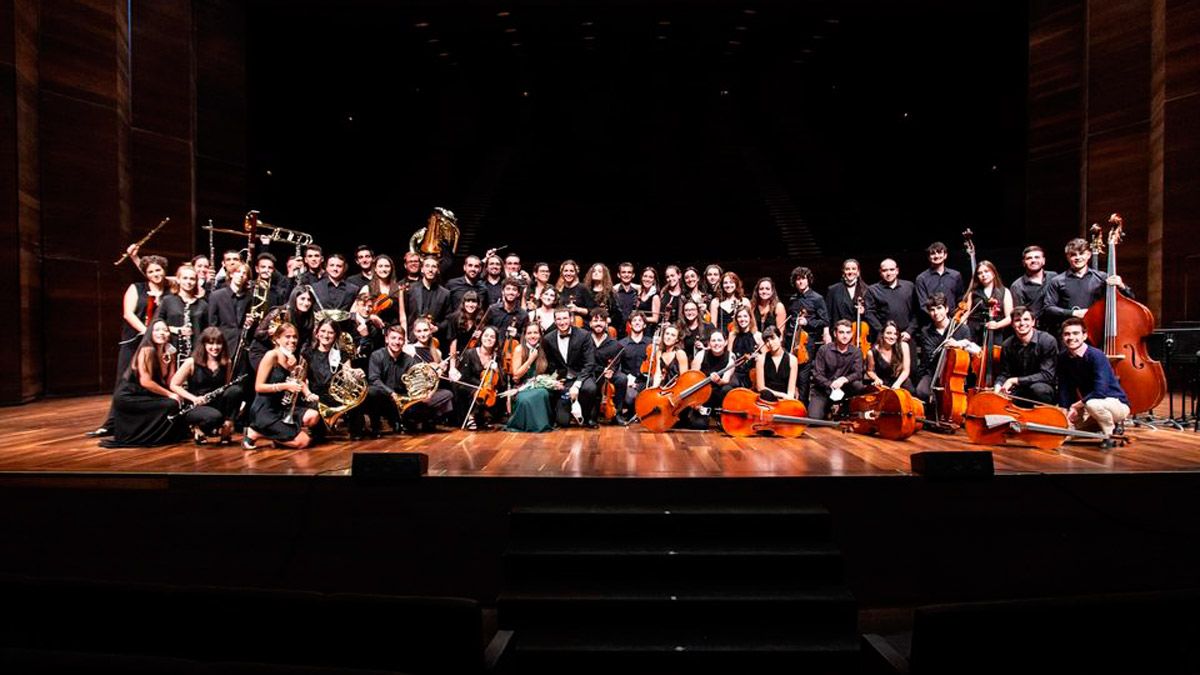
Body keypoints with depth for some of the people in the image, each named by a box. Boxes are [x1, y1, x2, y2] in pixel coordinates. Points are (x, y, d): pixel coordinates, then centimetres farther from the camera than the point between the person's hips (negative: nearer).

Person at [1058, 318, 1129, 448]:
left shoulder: (1096, 356, -23)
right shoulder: (1063, 357, -5)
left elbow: (1100, 391, -30)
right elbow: (1064, 388, -1)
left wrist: (1076, 406, -22)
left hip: (1117, 404, -7)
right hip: (1089, 403, 7)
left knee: (1092, 403, -38)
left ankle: (1110, 434, -8)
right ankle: (1106, 422, 18)